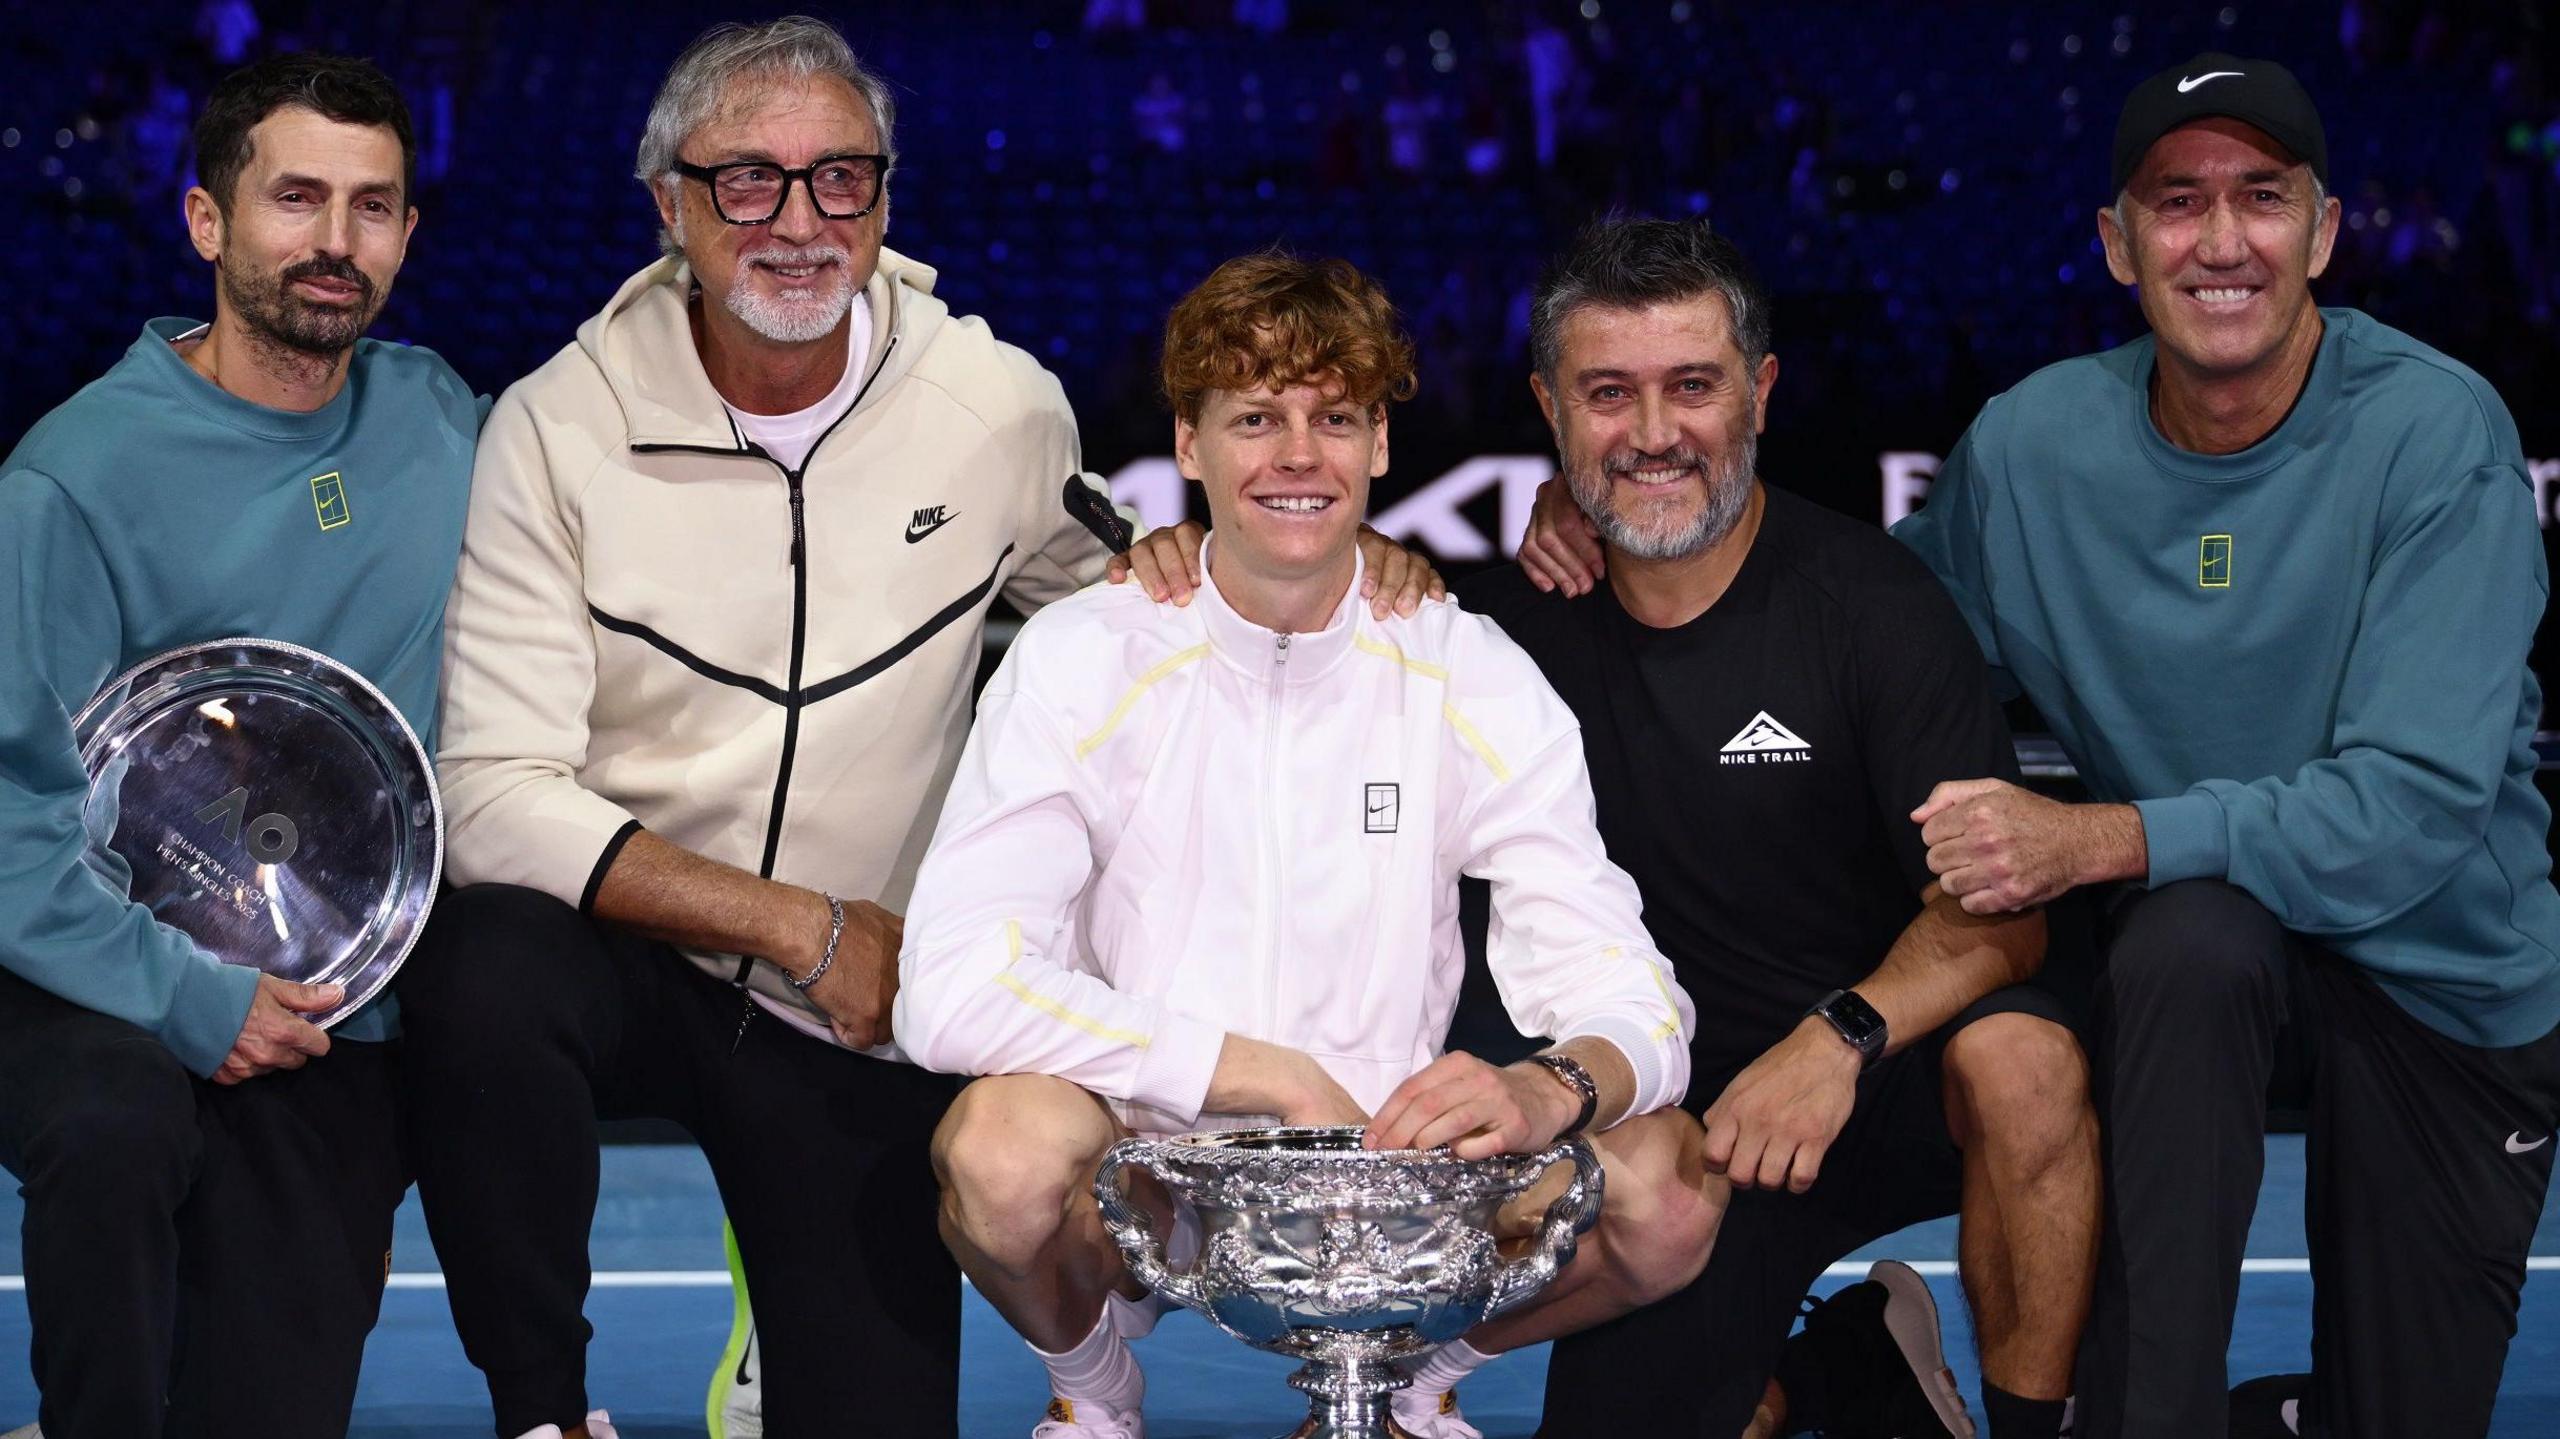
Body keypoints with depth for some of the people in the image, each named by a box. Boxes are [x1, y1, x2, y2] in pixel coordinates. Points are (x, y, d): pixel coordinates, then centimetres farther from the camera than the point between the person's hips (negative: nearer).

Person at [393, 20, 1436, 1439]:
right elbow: (496, 797, -16)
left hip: (857, 1017, 2)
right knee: (484, 967, -35)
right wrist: (802, 928, -21)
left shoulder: (1002, 407, -3)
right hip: (615, 951, -2)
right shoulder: (559, 428, -11)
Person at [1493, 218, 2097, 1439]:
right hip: (1683, 1113, 4)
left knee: (2021, 1061, -36)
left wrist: (1842, 1037, -34)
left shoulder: (1869, 601, -12)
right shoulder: (1524, 616, -2)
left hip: (1890, 1071, -3)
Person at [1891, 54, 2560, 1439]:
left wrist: (2096, 840, -37)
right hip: (2198, 961, 1)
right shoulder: (2026, 446, -9)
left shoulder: (2432, 434, -20)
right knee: (2192, 933, -35)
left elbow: (2417, 806, -27)